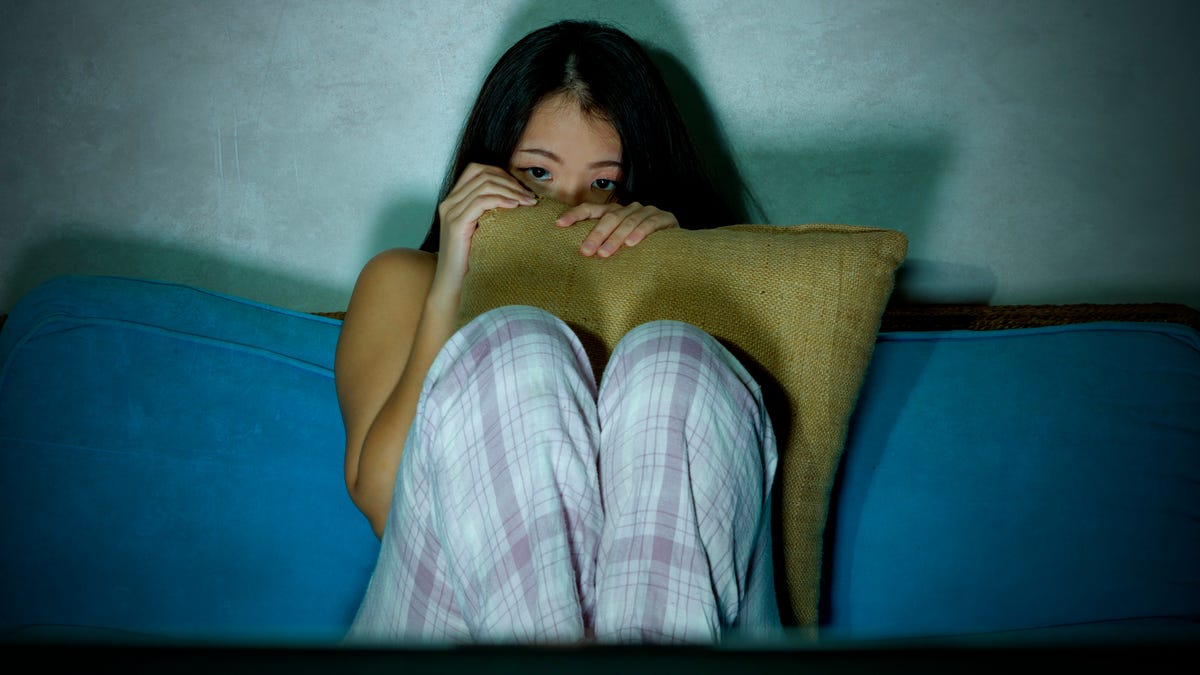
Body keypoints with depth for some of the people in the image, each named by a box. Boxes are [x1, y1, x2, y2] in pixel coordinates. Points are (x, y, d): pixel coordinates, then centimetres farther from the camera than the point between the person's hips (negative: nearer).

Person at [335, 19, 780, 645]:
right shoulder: (404, 281, 20)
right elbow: (379, 497, 2)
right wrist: (448, 288, -1)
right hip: (450, 611, -1)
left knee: (669, 359, -25)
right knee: (517, 345, -25)